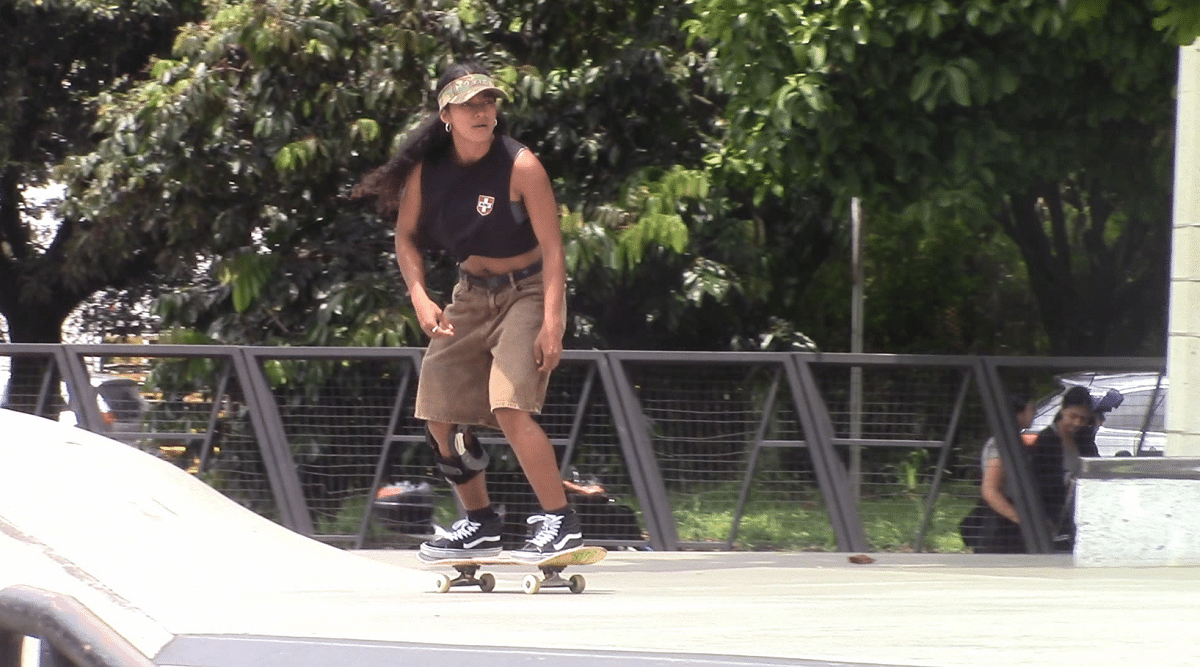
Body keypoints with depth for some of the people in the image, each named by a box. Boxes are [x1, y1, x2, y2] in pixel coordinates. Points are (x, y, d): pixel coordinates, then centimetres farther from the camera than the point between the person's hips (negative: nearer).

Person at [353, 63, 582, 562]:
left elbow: (552, 249, -20)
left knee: (509, 407, -23)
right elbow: (406, 237, 6)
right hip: (471, 294, 6)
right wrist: (421, 298, -10)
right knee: (439, 415, 5)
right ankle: (479, 524, 23)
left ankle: (560, 522, -14)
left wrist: (552, 323, -27)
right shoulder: (427, 169, -7)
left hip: (526, 292, -6)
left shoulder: (520, 166, -21)